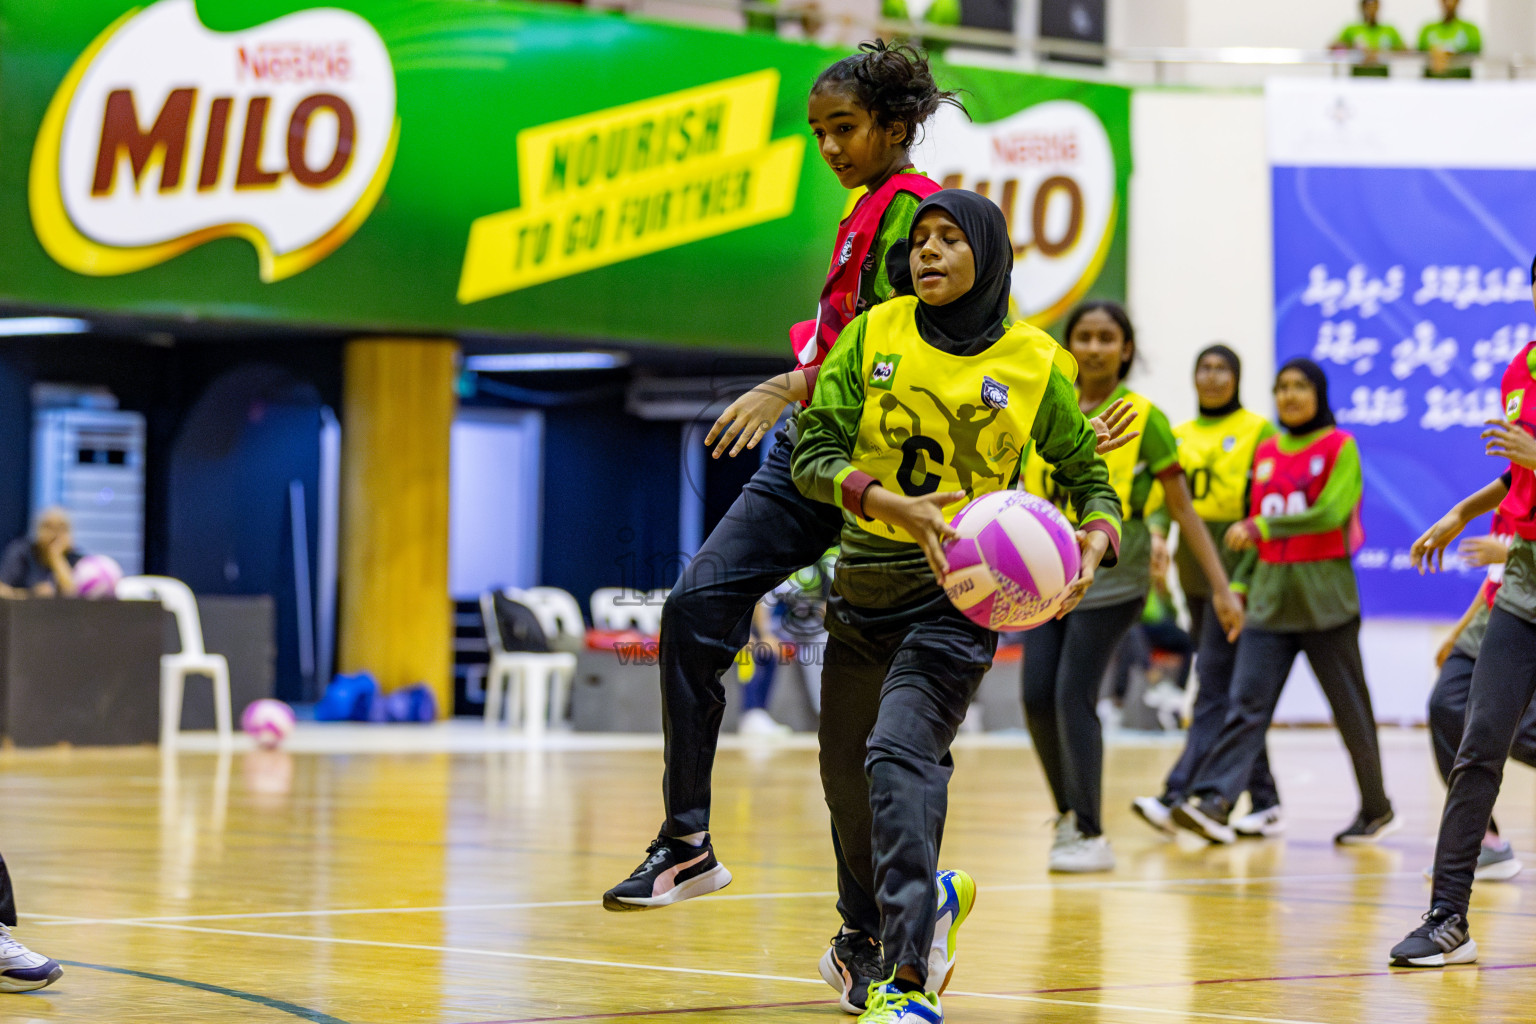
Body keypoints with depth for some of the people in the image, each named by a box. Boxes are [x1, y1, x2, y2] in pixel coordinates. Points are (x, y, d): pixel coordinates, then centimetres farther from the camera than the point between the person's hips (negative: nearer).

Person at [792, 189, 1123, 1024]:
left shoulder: (1032, 365, -4)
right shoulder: (874, 335, -1)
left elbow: (1087, 476, 7)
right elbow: (813, 455, -7)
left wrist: (1095, 543, -15)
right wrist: (893, 505, -25)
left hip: (957, 592, -4)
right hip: (862, 586, 4)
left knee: (899, 757, -23)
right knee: (845, 772, 14)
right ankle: (871, 924, 44)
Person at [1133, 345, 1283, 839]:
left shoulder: (1257, 431, 0)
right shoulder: (1179, 436, 16)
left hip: (1236, 570, -6)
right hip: (1194, 571, 6)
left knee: (1215, 686, -12)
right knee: (1229, 691, 8)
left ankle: (1177, 797, -21)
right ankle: (1265, 804, 14)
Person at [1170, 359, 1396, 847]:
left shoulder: (1340, 447, -3)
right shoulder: (1267, 452, 13)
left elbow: (1330, 513, -16)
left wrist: (1259, 528, -13)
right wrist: (1239, 582, 12)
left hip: (1324, 600, -4)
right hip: (1270, 599, 4)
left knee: (1350, 707, 5)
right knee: (1246, 704, -9)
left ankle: (1377, 811, 19)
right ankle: (1213, 802, -22)